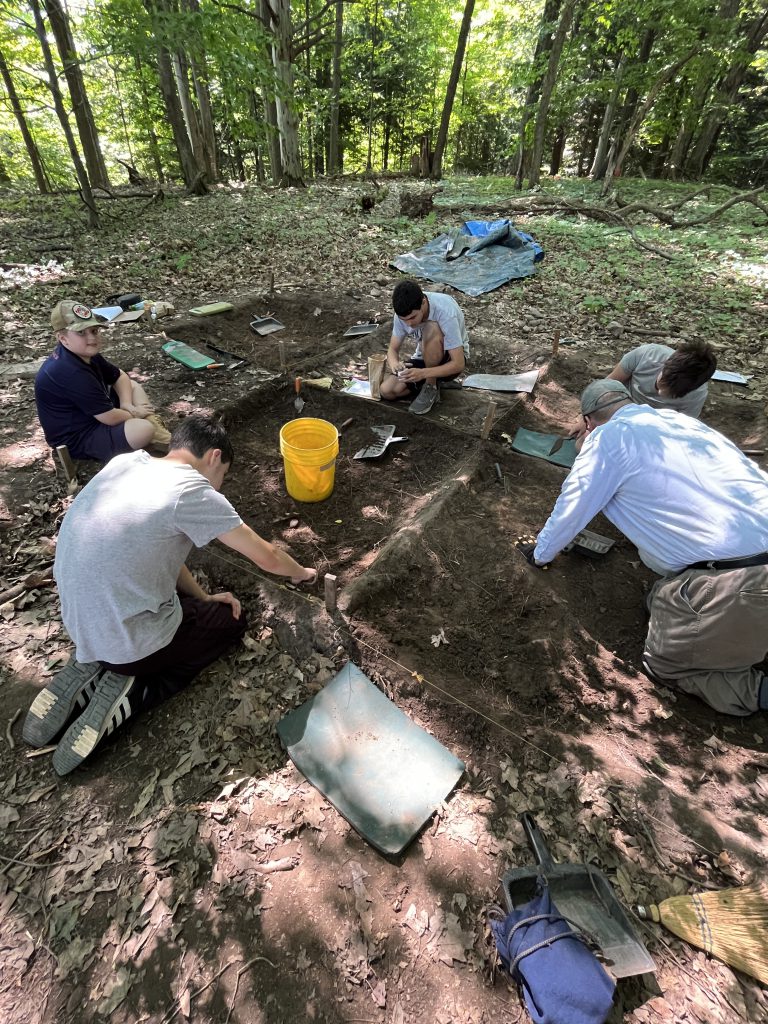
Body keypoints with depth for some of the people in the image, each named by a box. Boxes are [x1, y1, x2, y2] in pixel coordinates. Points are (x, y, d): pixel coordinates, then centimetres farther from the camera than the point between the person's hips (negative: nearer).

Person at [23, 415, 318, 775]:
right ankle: (127, 692, 2)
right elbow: (266, 557, -11)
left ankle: (91, 669, 13)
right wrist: (302, 573, 10)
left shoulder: (125, 461, 2)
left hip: (77, 621, 7)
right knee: (232, 620, 16)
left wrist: (203, 597, 9)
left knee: (191, 605, 28)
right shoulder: (193, 492, -20)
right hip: (125, 639, -7)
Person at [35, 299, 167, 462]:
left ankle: (154, 425, -6)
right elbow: (111, 418, -28)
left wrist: (127, 404, -7)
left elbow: (120, 376, 11)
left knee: (134, 386, 15)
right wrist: (134, 413, -8)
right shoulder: (71, 373, -30)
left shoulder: (85, 353, 0)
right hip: (77, 438, -11)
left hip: (92, 415, 11)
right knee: (145, 429, -32)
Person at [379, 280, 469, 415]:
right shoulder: (404, 312, -18)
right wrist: (394, 363, -35)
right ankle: (432, 381, 6)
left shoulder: (445, 312, -33)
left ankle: (431, 388, -18)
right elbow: (393, 349, -10)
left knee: (431, 329, -37)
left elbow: (459, 364, -33)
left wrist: (422, 373, -46)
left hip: (451, 359, -5)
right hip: (424, 358, 5)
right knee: (387, 391, -16)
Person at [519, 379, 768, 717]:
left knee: (664, 663, 13)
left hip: (734, 584, -7)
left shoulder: (608, 436, -4)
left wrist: (540, 553, 24)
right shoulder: (681, 420, 17)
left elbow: (571, 509, 5)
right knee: (662, 601, 25)